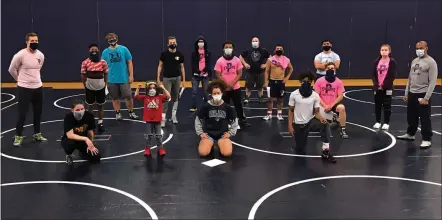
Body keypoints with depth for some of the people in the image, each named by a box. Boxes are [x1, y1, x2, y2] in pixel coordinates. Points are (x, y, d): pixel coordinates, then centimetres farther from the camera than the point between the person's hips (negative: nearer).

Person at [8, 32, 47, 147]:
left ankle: (37, 134, 29)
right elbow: (12, 70, -3)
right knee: (22, 113, -1)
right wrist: (20, 80, 9)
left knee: (38, 112, 14)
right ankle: (18, 136, 13)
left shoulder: (41, 55, 2)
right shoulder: (20, 55, -15)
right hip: (24, 88, -6)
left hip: (38, 87, 6)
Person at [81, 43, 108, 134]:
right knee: (90, 106, 10)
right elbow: (83, 75, -2)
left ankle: (100, 124, 20)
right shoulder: (85, 63, -8)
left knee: (100, 106, 10)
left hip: (100, 87, 0)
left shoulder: (103, 62, -7)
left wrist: (105, 84, -1)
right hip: (89, 88, 0)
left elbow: (105, 74, 1)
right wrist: (85, 85, -3)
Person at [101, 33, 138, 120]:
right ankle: (118, 113, 25)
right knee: (115, 98, 11)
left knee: (128, 96, 2)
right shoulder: (105, 52, 1)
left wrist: (131, 75, -3)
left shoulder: (124, 49, -3)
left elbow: (130, 62, 0)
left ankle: (131, 112, 19)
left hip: (124, 78, -1)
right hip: (111, 79, 1)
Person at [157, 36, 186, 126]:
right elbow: (160, 66, 1)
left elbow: (182, 67, 5)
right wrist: (158, 78, -4)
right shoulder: (164, 54, -5)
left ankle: (174, 115, 24)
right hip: (167, 78, -2)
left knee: (175, 98, 11)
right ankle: (163, 117, -5)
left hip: (177, 78, 2)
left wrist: (183, 80, 3)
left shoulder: (180, 54, -1)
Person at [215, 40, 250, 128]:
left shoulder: (237, 60, -2)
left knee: (238, 104, 9)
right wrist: (227, 84, -15)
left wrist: (232, 83, -14)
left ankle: (242, 120, 20)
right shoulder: (219, 61, -7)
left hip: (236, 87, 1)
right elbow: (218, 75, -7)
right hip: (224, 88, -1)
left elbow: (240, 73, -3)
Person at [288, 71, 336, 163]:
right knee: (300, 148, 5)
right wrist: (290, 126, -9)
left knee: (325, 124, -32)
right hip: (298, 124, 0)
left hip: (310, 121, 0)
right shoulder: (294, 94, -9)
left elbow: (316, 112, -6)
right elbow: (291, 111, -2)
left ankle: (326, 151, -29)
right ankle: (303, 135, 41)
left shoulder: (315, 96, -9)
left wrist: (321, 118, -29)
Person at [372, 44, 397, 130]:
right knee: (377, 105, 10)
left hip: (387, 88, -3)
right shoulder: (377, 61, 5)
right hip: (377, 87, 4)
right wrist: (376, 85, -10)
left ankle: (386, 123, 13)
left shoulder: (392, 62, -5)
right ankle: (378, 122, 21)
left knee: (387, 106, 4)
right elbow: (373, 74, 4)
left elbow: (392, 76, -10)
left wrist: (384, 85, -16)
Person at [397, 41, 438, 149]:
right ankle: (410, 134, 33)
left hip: (423, 94, -7)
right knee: (411, 117, 17)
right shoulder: (414, 61, 12)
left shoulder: (431, 62, -10)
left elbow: (433, 81, -14)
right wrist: (406, 93, 14)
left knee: (425, 119, -1)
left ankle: (426, 139, 8)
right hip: (412, 94, 7)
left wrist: (426, 98, -18)